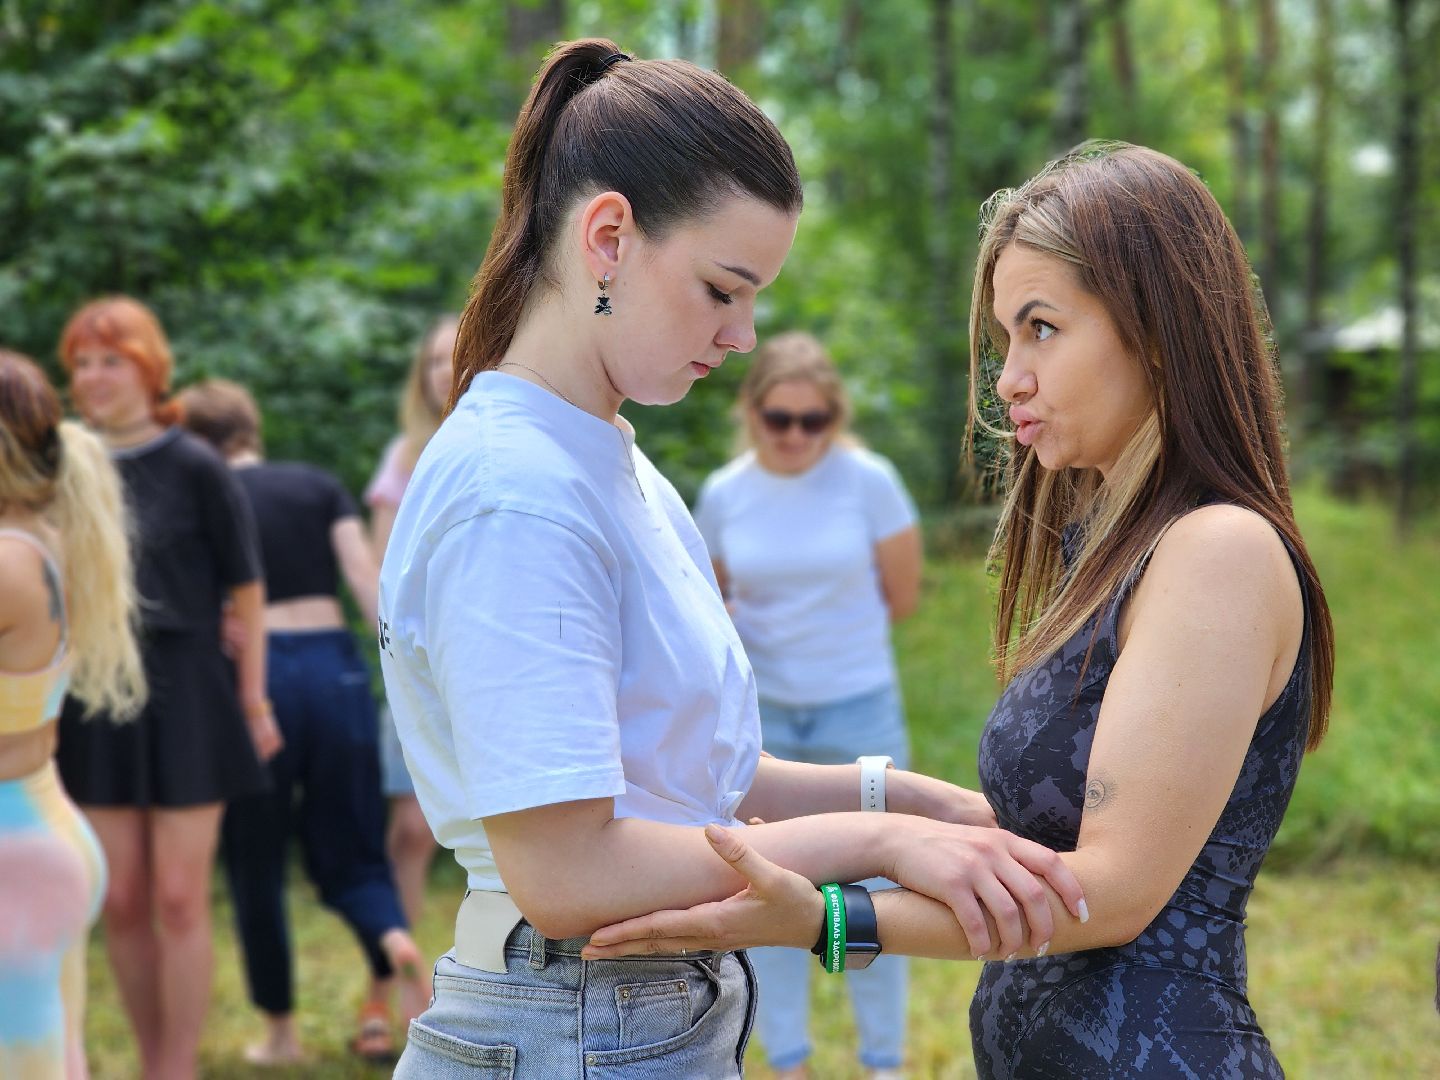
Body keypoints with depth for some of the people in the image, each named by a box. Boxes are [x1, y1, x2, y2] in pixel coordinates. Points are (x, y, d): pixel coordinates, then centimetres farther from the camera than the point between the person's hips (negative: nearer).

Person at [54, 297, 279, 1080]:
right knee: (121, 903, 8)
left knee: (178, 901, -1)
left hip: (185, 699, -4)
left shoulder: (194, 468, -8)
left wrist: (252, 696, -5)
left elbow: (245, 588, -4)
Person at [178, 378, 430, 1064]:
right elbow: (367, 579, -1)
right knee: (345, 852, 13)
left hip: (254, 672, -3)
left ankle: (281, 1032, 17)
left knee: (256, 866, 12)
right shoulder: (320, 486, 10)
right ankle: (394, 941, -17)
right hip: (334, 665, 3)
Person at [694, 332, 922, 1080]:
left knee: (869, 895, 4)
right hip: (761, 716, 2)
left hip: (859, 713, -2)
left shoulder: (868, 481, -10)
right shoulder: (723, 494, -3)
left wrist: (834, 634, 2)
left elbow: (901, 597, -2)